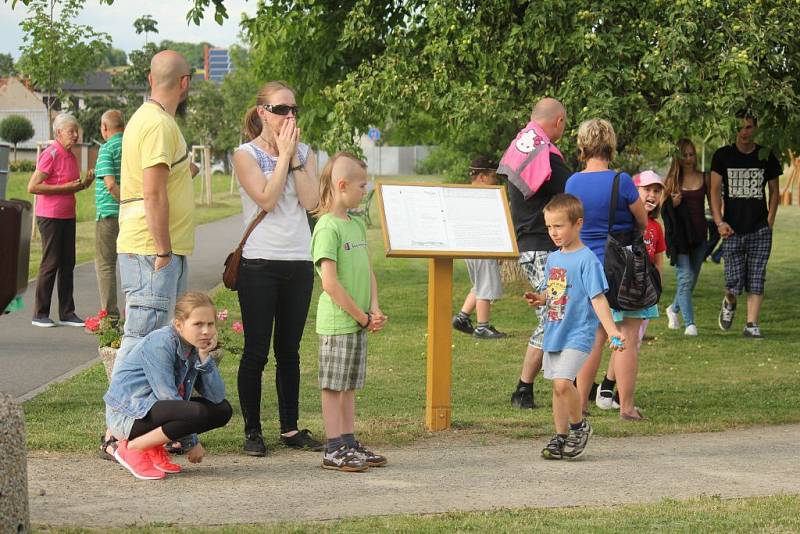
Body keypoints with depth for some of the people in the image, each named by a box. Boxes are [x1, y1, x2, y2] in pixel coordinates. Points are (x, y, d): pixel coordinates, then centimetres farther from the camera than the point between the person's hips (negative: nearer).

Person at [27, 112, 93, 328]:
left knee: (67, 264, 8)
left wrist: (84, 184, 5)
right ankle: (40, 314, 3)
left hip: (68, 217, 8)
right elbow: (33, 187, -19)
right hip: (50, 216, -8)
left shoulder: (71, 156, 14)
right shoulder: (50, 155, -13)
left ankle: (67, 313, 12)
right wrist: (65, 187, -18)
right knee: (50, 264, -5)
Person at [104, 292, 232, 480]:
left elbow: (217, 397, -3)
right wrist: (192, 442, -16)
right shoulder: (160, 343, -20)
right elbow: (168, 397, -21)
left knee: (223, 410, 2)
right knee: (197, 413, -30)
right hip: (126, 414, -9)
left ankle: (154, 450, 7)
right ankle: (132, 448, -13)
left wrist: (204, 357, -15)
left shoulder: (195, 348, 5)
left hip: (154, 408, 9)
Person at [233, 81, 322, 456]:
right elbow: (267, 200, -16)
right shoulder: (246, 154, -3)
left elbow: (310, 201, -4)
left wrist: (294, 156, -8)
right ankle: (252, 431, 6)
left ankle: (290, 428, 17)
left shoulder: (305, 153, 10)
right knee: (256, 351, -1)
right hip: (259, 262, -4)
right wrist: (284, 153, -10)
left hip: (299, 261, 4)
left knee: (289, 351, 10)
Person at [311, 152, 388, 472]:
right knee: (333, 387, -1)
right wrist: (362, 317, -13)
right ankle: (333, 450, 3)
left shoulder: (357, 224, 13)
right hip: (337, 322, -8)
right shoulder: (327, 227, -14)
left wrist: (374, 310, 1)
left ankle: (349, 444, 19)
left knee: (349, 386, 13)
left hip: (359, 322, 8)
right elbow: (330, 283, -19)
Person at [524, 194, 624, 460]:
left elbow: (598, 298, -15)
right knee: (558, 387, 12)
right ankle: (561, 437, 21)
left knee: (563, 382, -20)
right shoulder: (553, 259, 11)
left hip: (578, 334, -7)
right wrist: (539, 299, -2)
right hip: (554, 333, 7)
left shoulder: (586, 260, -12)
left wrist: (612, 331, -22)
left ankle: (579, 426, 2)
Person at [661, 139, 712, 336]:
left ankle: (674, 309, 37)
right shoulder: (671, 181, 1)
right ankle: (690, 323, -11)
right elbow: (663, 209, 5)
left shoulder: (704, 179, 6)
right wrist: (672, 204, -15)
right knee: (685, 277, -11)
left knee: (692, 278, 11)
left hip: (699, 233, 3)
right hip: (679, 235, -3)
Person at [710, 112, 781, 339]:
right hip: (733, 231, -1)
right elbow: (715, 191, 0)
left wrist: (770, 220, 2)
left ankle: (752, 324, 3)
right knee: (734, 284, -2)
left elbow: (774, 190, 14)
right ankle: (729, 304, 31)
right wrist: (719, 222, -11)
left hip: (760, 230, 1)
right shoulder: (723, 156, 1)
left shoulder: (766, 157, 5)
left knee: (756, 281, -2)